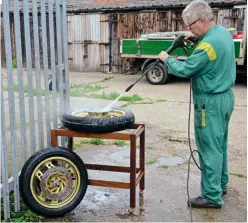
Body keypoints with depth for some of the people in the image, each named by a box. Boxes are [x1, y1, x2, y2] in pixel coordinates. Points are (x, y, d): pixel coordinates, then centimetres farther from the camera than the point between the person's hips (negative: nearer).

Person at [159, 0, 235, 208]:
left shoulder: (208, 44, -25)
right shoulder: (224, 33, 5)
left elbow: (185, 69, -20)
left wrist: (167, 59, -3)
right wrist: (197, 37, 12)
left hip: (211, 101, -10)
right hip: (226, 96, 10)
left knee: (210, 148, -2)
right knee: (220, 144, 20)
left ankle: (212, 196, 7)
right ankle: (221, 183, 34)